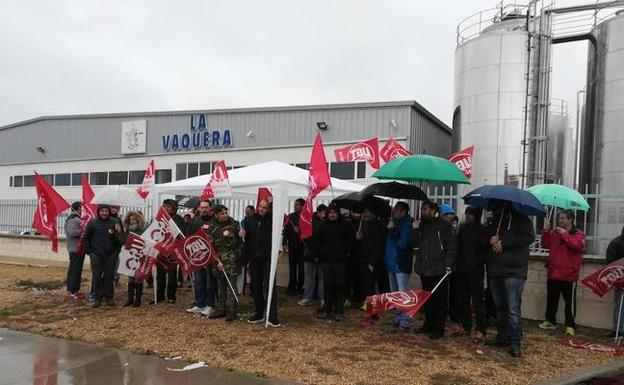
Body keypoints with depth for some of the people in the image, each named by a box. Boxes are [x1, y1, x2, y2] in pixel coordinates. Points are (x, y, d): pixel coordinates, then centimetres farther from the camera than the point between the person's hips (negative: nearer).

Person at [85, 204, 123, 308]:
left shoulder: (114, 222, 2)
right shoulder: (92, 222, 1)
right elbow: (86, 237, 5)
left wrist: (118, 232, -16)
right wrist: (89, 251, 1)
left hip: (111, 254, 0)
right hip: (96, 255, 0)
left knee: (109, 276, 7)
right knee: (96, 276, 4)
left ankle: (109, 297, 17)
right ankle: (98, 298, 13)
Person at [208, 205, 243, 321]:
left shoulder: (234, 224, 1)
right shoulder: (212, 228, 4)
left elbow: (241, 241, 5)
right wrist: (216, 262, -4)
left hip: (232, 260, -3)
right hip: (219, 261, 3)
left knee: (231, 286, -3)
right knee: (221, 287, 13)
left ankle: (232, 311, 4)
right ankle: (221, 309, 23)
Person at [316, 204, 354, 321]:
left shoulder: (345, 225, 1)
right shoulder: (324, 226, 10)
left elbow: (350, 240, 4)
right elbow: (318, 240, 19)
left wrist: (347, 252, -3)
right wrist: (321, 252, 9)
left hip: (340, 260, -3)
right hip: (326, 260, 3)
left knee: (339, 285, 0)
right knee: (327, 285, 6)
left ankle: (339, 311, 7)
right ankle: (327, 309, 15)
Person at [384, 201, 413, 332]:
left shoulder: (407, 224, -13)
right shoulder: (394, 223, 10)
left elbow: (402, 244, -20)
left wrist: (392, 230, -19)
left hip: (401, 264, -9)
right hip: (392, 263, 9)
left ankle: (405, 322, -3)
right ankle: (398, 319, 27)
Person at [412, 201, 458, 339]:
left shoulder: (444, 225, -5)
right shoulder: (422, 225, 14)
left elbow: (452, 246, -8)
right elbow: (415, 244, 13)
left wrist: (449, 265, -14)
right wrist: (415, 230, -2)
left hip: (439, 269, -6)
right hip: (424, 268, 6)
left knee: (440, 299, 0)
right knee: (427, 298, 14)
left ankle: (439, 328, 8)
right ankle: (428, 324, 25)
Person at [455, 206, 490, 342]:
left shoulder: (483, 231, -3)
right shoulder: (462, 228, 10)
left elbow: (487, 249, -6)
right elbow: (457, 245, 11)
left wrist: (478, 261, -15)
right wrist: (456, 263, 3)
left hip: (475, 271, -5)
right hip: (461, 269, 5)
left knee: (478, 300, -5)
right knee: (462, 299, 10)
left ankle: (481, 330, 0)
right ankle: (465, 326, 22)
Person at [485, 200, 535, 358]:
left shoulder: (520, 219, -2)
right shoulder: (495, 221, 19)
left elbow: (529, 237, -15)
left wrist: (503, 243, -15)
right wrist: (490, 240, -4)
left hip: (513, 272, -7)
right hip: (495, 271, 7)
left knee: (513, 309, -9)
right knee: (500, 308, 13)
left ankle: (515, 343, -3)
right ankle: (502, 337, 23)